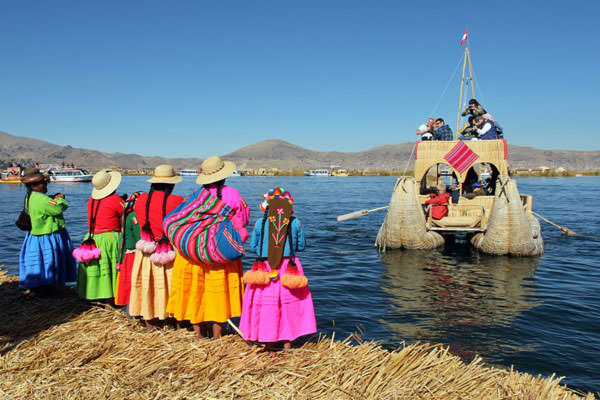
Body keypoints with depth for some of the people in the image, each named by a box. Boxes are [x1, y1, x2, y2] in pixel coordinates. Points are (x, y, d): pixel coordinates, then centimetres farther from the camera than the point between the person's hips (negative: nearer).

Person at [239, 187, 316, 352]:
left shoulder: (260, 223, -4)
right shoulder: (295, 222, -4)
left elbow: (253, 246, 4)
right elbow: (301, 246, 5)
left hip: (264, 268, 0)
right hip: (289, 268, 0)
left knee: (265, 301, 11)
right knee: (289, 301, 13)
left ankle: (268, 342, 20)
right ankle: (287, 342, 20)